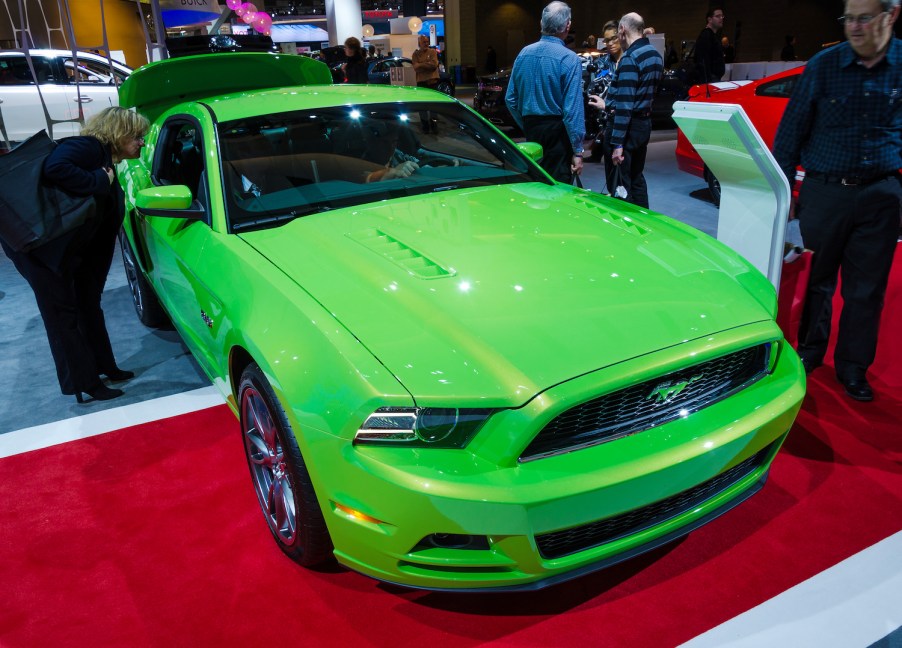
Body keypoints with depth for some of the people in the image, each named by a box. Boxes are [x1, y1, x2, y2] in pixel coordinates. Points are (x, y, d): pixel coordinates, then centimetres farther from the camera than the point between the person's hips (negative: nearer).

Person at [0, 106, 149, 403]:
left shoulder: (106, 163, 12)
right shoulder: (87, 147, -16)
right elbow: (54, 168, -36)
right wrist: (98, 181, -27)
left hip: (70, 251, 10)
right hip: (39, 245, -10)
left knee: (88, 307, 18)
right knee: (63, 317, 0)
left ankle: (104, 367, 32)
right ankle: (86, 383, 8)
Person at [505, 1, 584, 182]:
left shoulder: (524, 53, 4)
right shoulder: (569, 59, -13)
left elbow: (510, 99, 9)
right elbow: (573, 109, -16)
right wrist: (577, 151, -12)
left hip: (531, 127, 6)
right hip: (557, 129, -6)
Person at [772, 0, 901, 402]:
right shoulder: (823, 66, -1)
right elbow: (791, 131, 1)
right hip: (824, 191, -1)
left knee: (866, 289, 7)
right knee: (817, 280, 10)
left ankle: (853, 368, 21)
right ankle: (809, 352, 28)